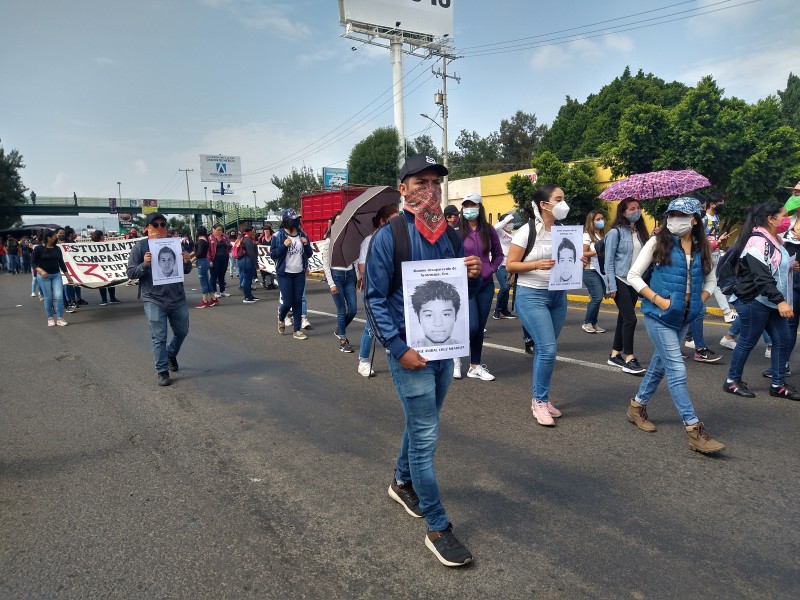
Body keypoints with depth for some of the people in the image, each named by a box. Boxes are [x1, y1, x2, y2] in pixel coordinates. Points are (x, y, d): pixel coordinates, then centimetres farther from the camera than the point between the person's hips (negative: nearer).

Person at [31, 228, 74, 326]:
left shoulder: (57, 248, 7)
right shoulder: (38, 249, -6)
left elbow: (61, 263, 12)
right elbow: (33, 263, -5)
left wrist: (68, 276, 12)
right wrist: (41, 271, -23)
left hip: (56, 275, 3)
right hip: (44, 276, -3)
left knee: (59, 296, -6)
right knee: (48, 298, 2)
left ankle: (60, 318, 0)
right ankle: (50, 318, 17)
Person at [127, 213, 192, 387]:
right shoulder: (140, 247, -3)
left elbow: (186, 271, 10)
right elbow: (131, 273, -4)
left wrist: (187, 262, -12)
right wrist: (144, 265, -22)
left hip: (178, 299, 4)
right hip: (154, 301, -3)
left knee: (182, 332, 18)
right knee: (159, 338, 2)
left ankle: (171, 354, 45)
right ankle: (162, 371, 14)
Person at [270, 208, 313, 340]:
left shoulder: (303, 235, 6)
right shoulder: (278, 236, -7)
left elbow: (309, 254, 11)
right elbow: (273, 254, -8)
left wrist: (306, 245, -8)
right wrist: (284, 246, -21)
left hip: (299, 274, 4)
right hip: (285, 274, -4)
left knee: (298, 302, 4)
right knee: (288, 301, -5)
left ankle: (297, 330, 11)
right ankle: (281, 319, 28)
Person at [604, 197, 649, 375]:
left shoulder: (640, 232, 11)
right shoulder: (616, 232, -8)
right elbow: (609, 260, -10)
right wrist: (612, 286, -14)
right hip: (620, 281, -7)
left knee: (624, 318, 11)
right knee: (630, 319, -10)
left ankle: (615, 355, 21)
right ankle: (629, 360, -3)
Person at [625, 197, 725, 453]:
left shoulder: (701, 248, 7)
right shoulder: (659, 242, -7)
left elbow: (711, 280, 18)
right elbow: (633, 275, -7)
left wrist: (700, 301, 0)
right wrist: (658, 300, -15)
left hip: (684, 317, 6)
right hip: (660, 316, -5)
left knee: (660, 363, 16)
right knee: (677, 370, -8)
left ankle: (637, 407, 34)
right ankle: (695, 430, -4)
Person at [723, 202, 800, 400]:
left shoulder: (774, 240, 12)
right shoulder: (758, 241, -18)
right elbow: (762, 276, -26)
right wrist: (780, 301, -30)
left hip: (771, 301, 9)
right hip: (755, 301, -9)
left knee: (783, 341, 9)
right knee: (747, 341, 1)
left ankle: (778, 385, 20)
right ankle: (732, 381, 15)